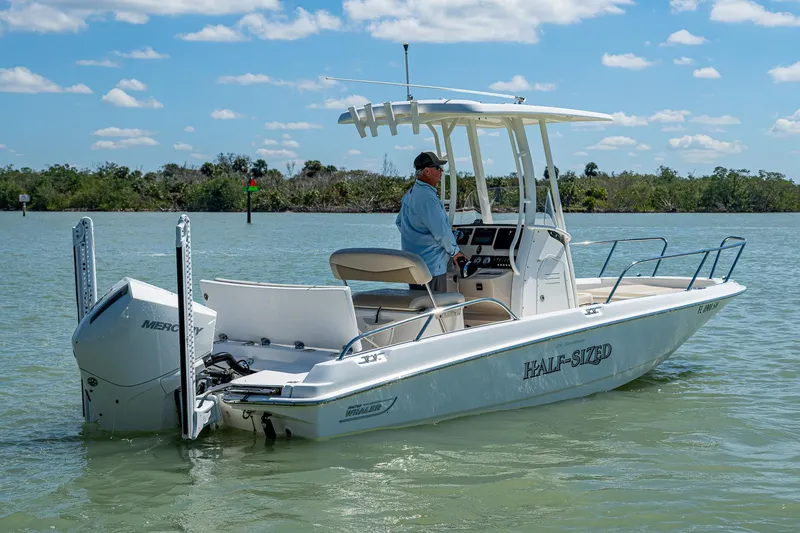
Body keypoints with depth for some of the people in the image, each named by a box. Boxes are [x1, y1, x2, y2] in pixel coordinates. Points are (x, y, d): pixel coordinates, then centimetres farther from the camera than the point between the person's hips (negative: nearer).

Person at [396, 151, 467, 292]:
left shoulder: (410, 194, 13)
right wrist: (454, 251, -4)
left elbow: (399, 222, 25)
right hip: (431, 266, -10)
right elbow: (441, 231, -19)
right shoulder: (427, 196, -20)